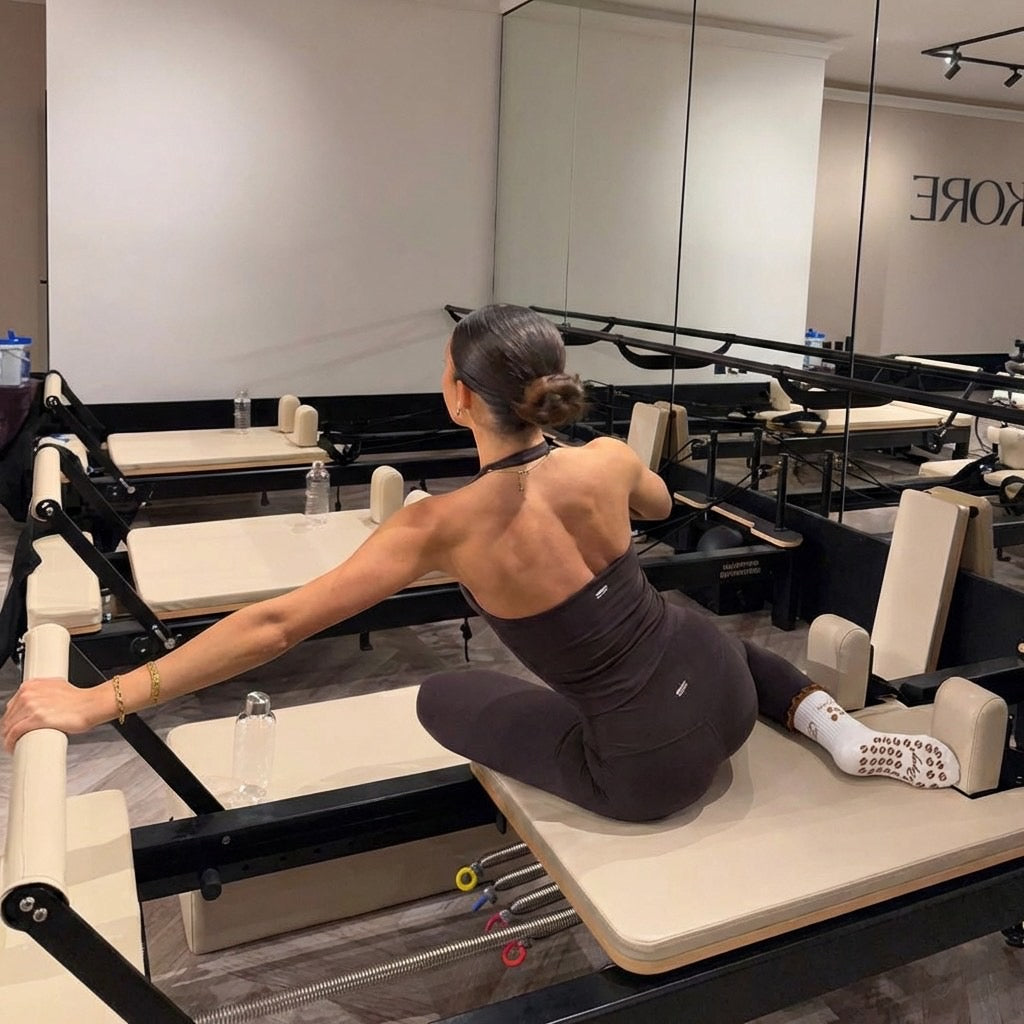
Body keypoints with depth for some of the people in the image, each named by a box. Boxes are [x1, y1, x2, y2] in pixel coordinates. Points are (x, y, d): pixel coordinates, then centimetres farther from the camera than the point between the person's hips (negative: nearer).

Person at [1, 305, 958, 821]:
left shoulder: (445, 523, -21)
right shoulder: (610, 458, -9)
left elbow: (275, 623, -21)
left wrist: (99, 699, -15)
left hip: (648, 765, -4)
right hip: (719, 689, 4)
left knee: (443, 696, 16)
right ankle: (830, 722, 16)